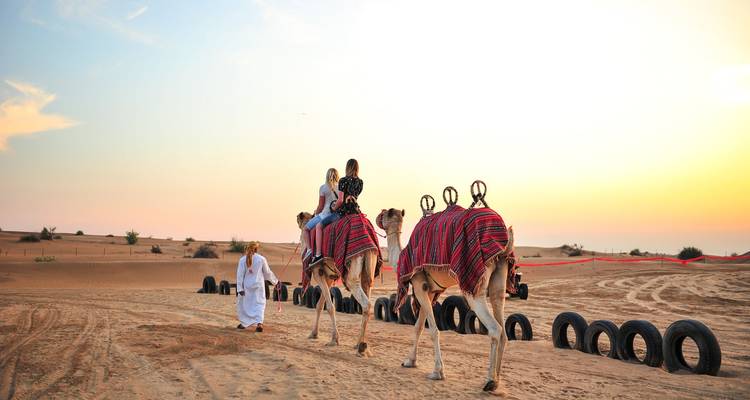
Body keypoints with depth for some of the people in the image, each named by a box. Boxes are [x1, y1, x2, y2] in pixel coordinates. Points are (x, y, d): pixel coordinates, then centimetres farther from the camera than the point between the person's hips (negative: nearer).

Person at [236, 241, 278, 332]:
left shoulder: (243, 259, -4)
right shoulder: (261, 259, -4)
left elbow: (240, 275, -5)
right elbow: (267, 272, 6)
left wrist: (240, 288, -3)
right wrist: (275, 281, 21)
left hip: (247, 286, 0)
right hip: (258, 285, 0)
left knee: (243, 303, 16)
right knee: (259, 304, 6)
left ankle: (243, 323, 23)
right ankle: (259, 323, -11)